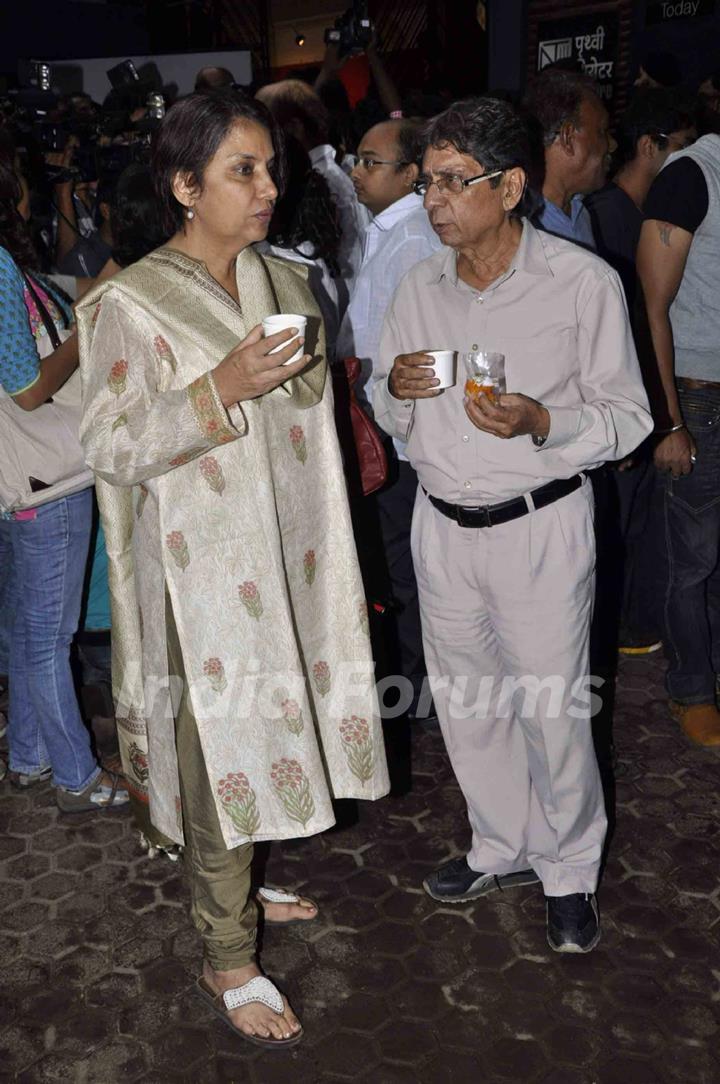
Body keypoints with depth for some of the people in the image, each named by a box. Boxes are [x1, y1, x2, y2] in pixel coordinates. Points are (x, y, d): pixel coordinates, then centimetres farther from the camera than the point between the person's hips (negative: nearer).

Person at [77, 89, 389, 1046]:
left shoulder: (286, 284, 7)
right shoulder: (133, 305, -13)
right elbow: (109, 447, -15)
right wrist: (218, 391, -27)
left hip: (289, 557, 7)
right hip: (203, 574, -6)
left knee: (265, 727, 18)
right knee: (220, 747, 3)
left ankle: (235, 888, 43)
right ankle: (228, 962, 23)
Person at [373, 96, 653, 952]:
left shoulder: (584, 283, -11)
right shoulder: (420, 286, 3)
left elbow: (628, 417, -7)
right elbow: (389, 417, 12)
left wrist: (540, 422, -25)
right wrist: (395, 388, -11)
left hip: (540, 527, -5)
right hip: (442, 526, 5)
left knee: (552, 711, 3)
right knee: (464, 699, 16)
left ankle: (568, 871, 29)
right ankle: (503, 846, 39)